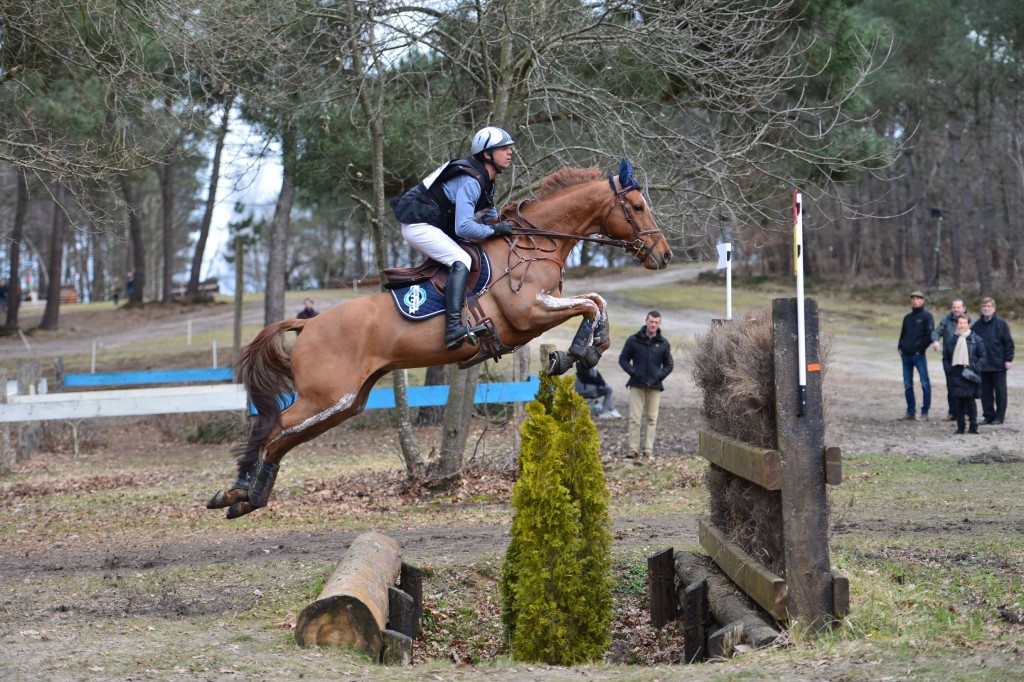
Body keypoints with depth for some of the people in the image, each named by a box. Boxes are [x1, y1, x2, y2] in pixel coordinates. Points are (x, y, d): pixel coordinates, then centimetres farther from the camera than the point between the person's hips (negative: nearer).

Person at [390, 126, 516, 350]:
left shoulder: (485, 181, 11)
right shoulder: (470, 182, -22)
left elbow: (489, 215, 22)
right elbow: (464, 228, -29)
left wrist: (501, 225, 3)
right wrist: (495, 230, -18)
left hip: (429, 225, 11)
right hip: (419, 226, -11)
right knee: (461, 261, -25)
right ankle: (454, 328, -39)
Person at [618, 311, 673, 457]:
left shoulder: (663, 343, 8)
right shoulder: (633, 340, 2)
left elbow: (669, 365, 15)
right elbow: (623, 359, 7)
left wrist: (660, 376, -3)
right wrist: (633, 372, -7)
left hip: (655, 386, 2)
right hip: (637, 385, -2)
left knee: (651, 418, 2)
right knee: (635, 417, -5)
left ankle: (648, 449, 6)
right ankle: (633, 448, -2)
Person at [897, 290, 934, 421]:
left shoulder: (927, 316, -1)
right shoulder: (908, 317, 18)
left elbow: (930, 335, -9)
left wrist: (920, 349, -11)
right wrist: (900, 347, 8)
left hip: (919, 355, -7)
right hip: (906, 355, 7)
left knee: (925, 384, -5)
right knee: (907, 385, 7)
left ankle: (925, 413, -3)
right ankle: (910, 412, 13)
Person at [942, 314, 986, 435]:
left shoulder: (976, 340, 3)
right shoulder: (951, 340, 10)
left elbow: (982, 356, 4)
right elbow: (945, 358, 14)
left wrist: (976, 369, -8)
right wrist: (948, 370, 1)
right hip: (956, 374, 2)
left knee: (970, 401, -2)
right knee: (959, 402, 2)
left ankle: (973, 427, 4)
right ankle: (960, 427, 8)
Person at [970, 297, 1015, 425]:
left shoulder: (1001, 323, -3)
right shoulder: (977, 325, 8)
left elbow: (1008, 342, -4)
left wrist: (1009, 359, -9)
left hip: (998, 364, -4)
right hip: (983, 365, 4)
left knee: (1000, 391, 3)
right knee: (985, 391, 6)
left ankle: (999, 416, 8)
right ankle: (988, 415, 14)